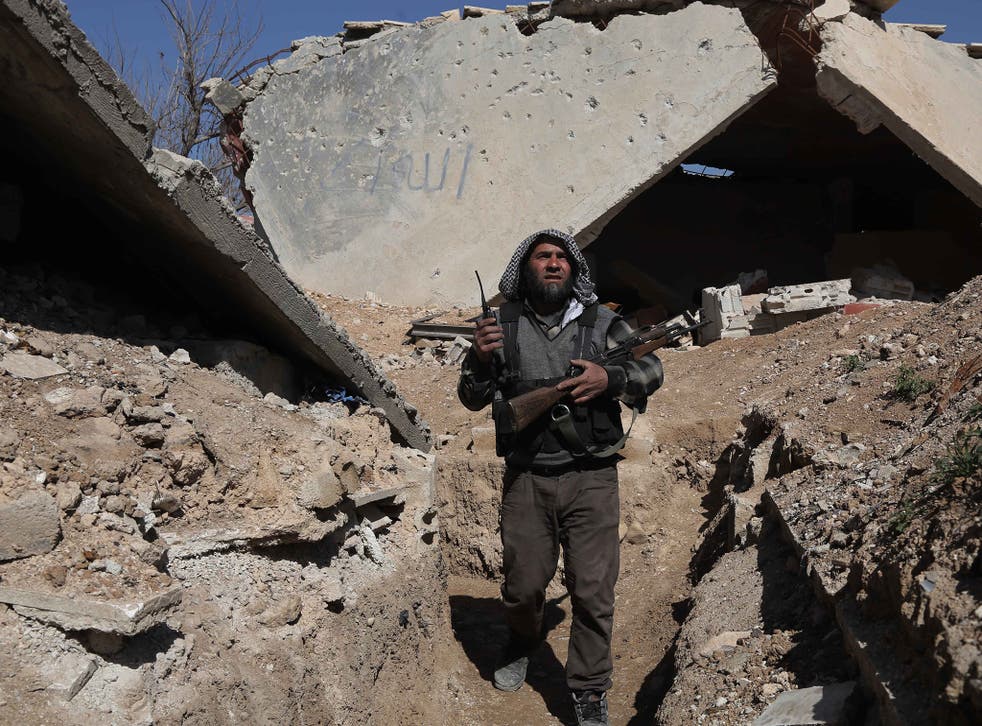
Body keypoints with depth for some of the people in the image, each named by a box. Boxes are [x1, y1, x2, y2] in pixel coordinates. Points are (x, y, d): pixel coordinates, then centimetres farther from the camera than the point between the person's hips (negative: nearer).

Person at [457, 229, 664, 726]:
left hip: (591, 479, 0)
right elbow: (472, 399, 5)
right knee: (524, 586, 11)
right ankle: (521, 646, 44)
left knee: (593, 590, 1)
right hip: (526, 480, 0)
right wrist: (480, 359, -17)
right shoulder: (504, 326, 4)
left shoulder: (601, 322, 5)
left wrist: (610, 378, -11)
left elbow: (651, 369, 9)